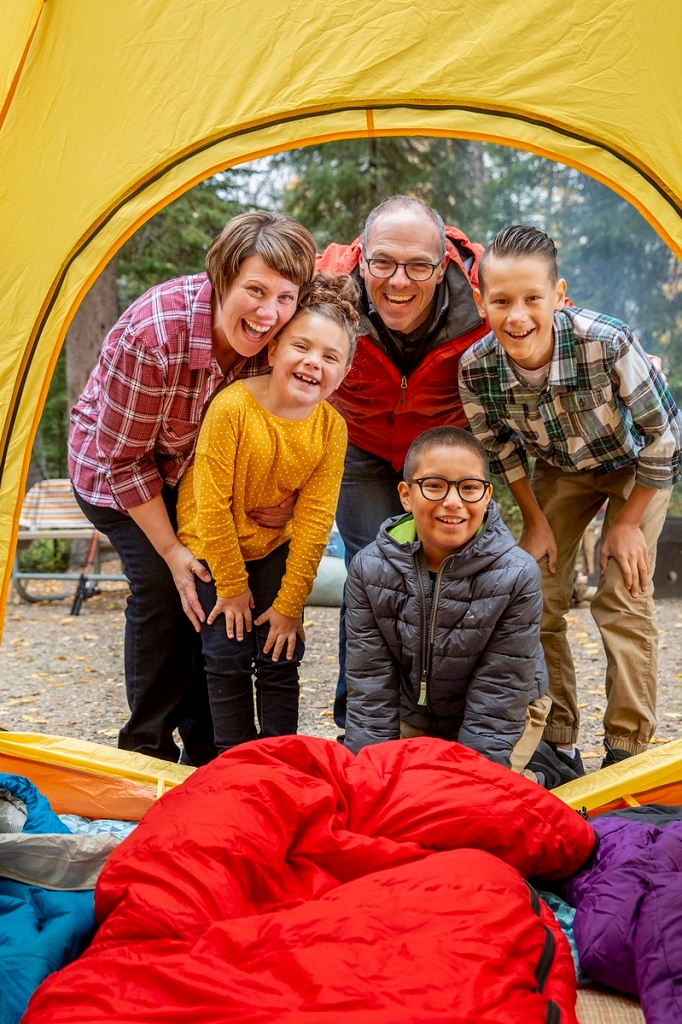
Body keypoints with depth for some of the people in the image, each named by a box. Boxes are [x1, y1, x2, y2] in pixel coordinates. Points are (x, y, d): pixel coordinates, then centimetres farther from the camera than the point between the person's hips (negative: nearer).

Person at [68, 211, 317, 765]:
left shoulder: (272, 338, -21)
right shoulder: (153, 335, -37)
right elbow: (124, 457, -26)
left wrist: (283, 496, -17)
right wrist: (171, 550, -20)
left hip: (198, 469, 5)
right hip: (117, 470, -5)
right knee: (163, 588, -15)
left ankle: (205, 750, 12)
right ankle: (148, 752, 3)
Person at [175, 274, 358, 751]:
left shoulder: (332, 428, -17)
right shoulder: (232, 407, -29)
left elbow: (314, 519, -13)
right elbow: (212, 504, -22)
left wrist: (289, 604, -10)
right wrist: (232, 586, -14)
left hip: (275, 547, 3)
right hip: (213, 546, -3)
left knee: (281, 657, 0)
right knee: (228, 657, -5)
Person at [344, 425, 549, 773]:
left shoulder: (517, 576, -27)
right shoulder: (369, 569, -19)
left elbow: (497, 696, -22)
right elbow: (370, 685, -14)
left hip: (505, 716, -3)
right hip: (412, 716, 3)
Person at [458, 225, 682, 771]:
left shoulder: (609, 343, -39)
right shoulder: (476, 367, -28)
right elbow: (502, 447, -6)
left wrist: (628, 523, -16)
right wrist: (536, 521, -2)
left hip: (636, 466, -3)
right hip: (561, 469, 4)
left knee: (622, 600, -11)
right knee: (537, 598, -1)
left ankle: (628, 751, 3)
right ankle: (556, 744, 13)